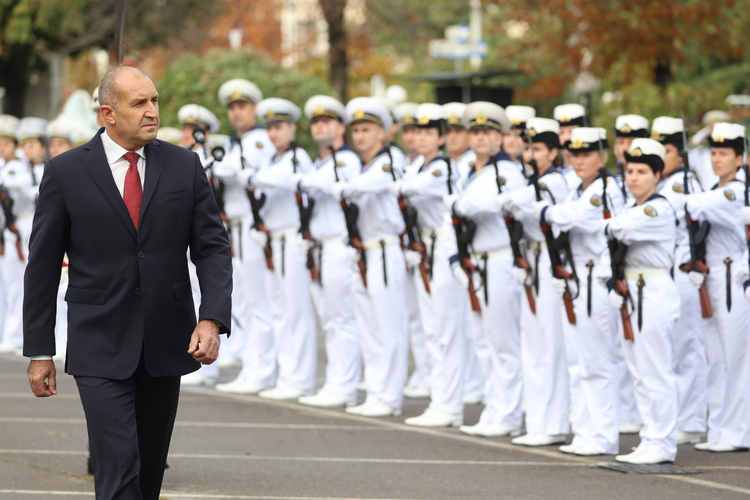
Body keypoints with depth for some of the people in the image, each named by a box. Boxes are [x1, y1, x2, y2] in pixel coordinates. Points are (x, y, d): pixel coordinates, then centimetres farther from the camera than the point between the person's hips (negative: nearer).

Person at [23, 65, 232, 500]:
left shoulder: (185, 167, 5)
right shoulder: (65, 172, -2)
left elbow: (213, 247, 4)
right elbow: (43, 265, 1)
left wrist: (212, 319, -13)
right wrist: (39, 351, 0)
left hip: (166, 346, 3)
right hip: (101, 349, -3)